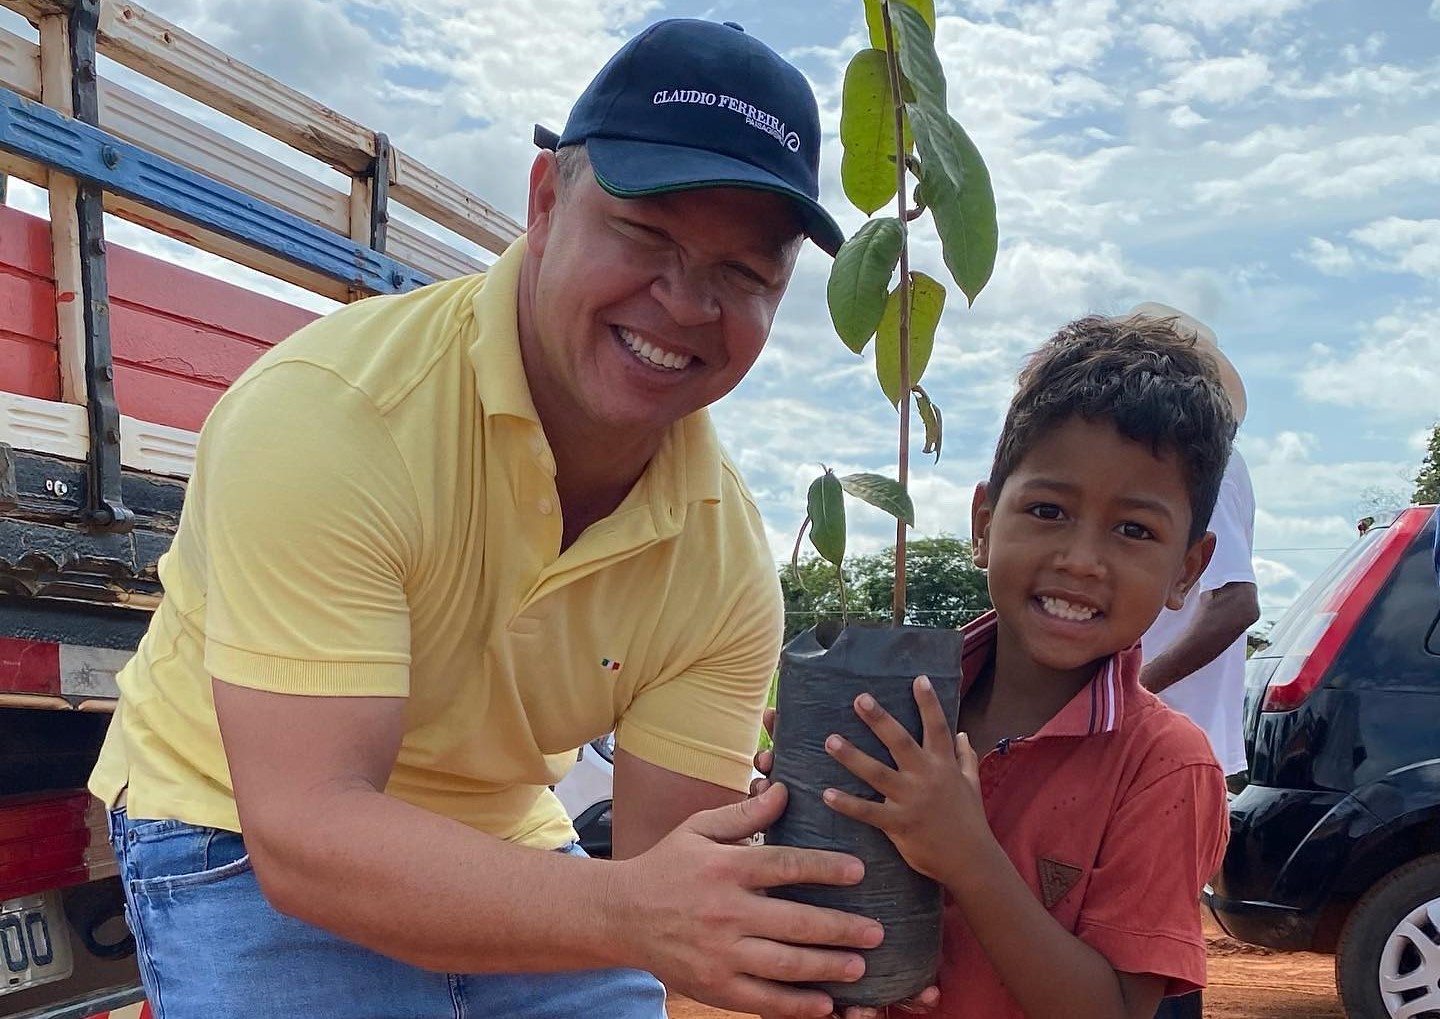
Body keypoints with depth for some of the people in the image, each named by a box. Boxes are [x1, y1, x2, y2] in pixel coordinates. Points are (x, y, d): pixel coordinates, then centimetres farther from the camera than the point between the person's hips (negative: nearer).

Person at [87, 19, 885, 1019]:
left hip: (509, 849, 4)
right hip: (246, 844, -4)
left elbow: (674, 879, -13)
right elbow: (302, 830, -33)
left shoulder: (730, 560, -13)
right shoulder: (327, 413, -28)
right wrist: (629, 915, -44)